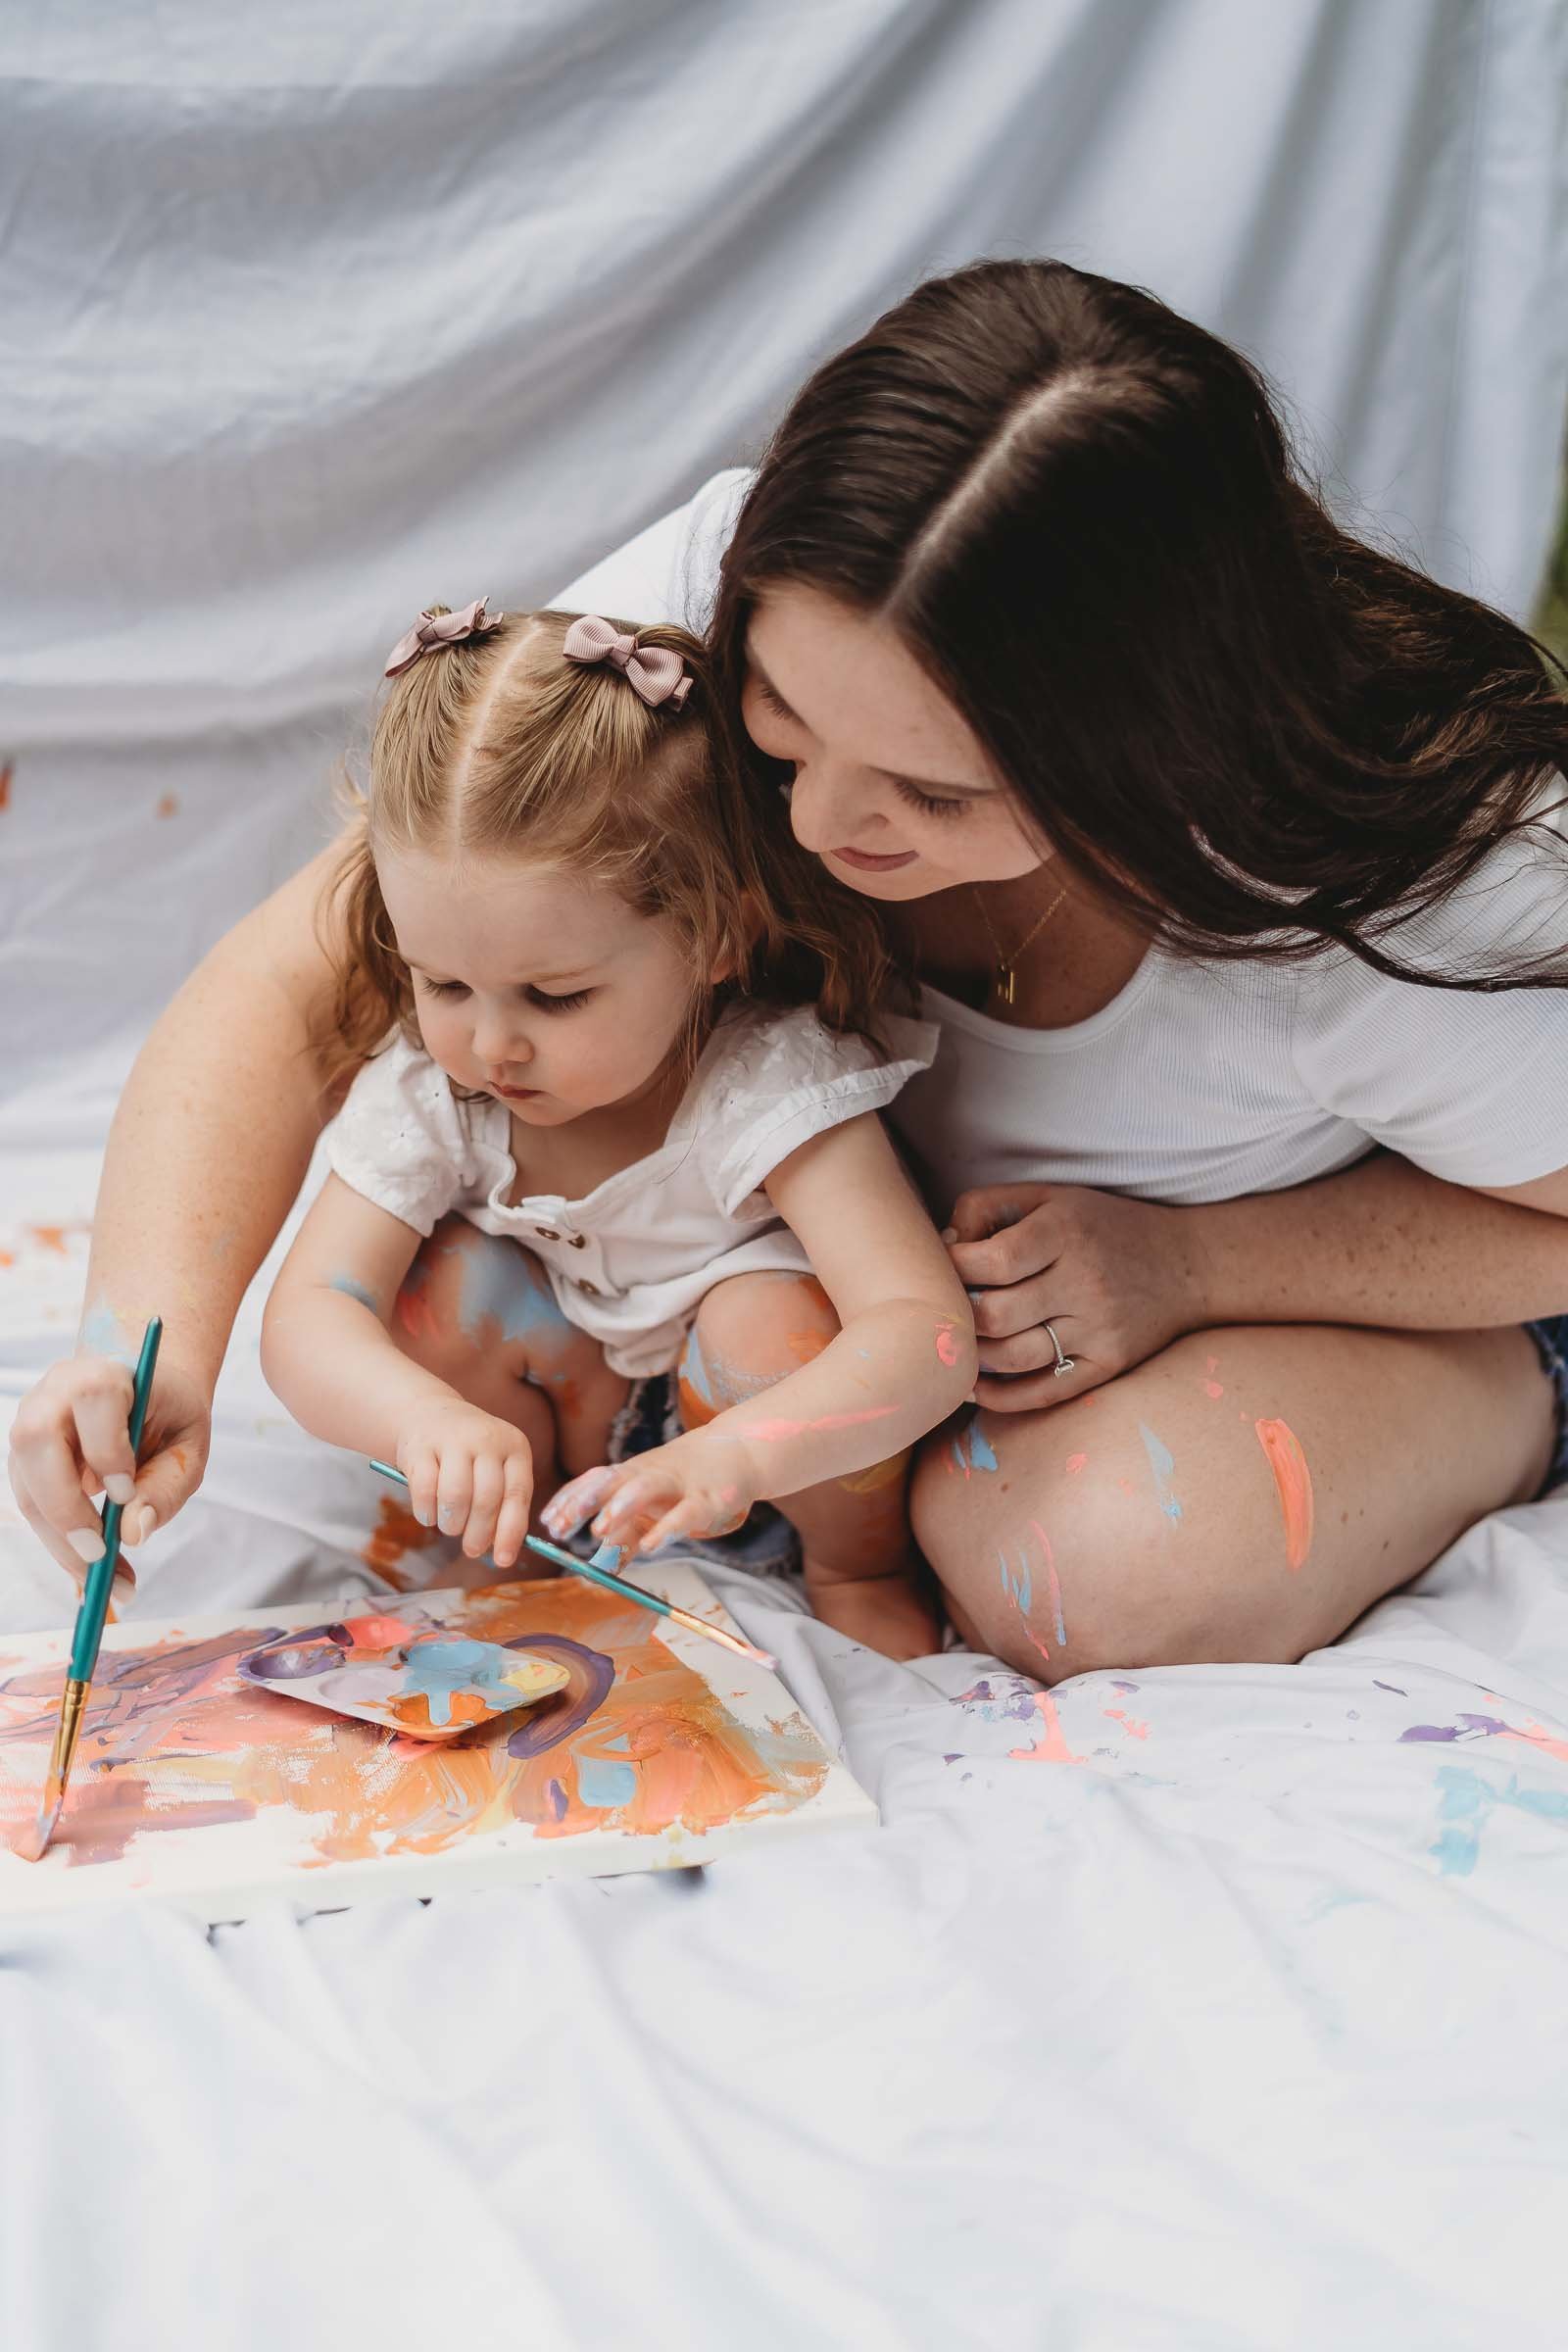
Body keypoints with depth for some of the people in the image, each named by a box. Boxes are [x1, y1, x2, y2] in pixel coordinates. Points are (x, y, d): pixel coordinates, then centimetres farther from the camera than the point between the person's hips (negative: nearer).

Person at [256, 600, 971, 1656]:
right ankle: (516, 1552, 1)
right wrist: (428, 1419, -49)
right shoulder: (426, 1083, -20)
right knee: (445, 1284, -23)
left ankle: (860, 1572, -5)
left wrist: (727, 1459, -61)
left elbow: (929, 1331, -42)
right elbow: (307, 1316, -25)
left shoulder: (770, 1087, -33)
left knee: (766, 1317, -34)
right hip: (571, 1418, 3)